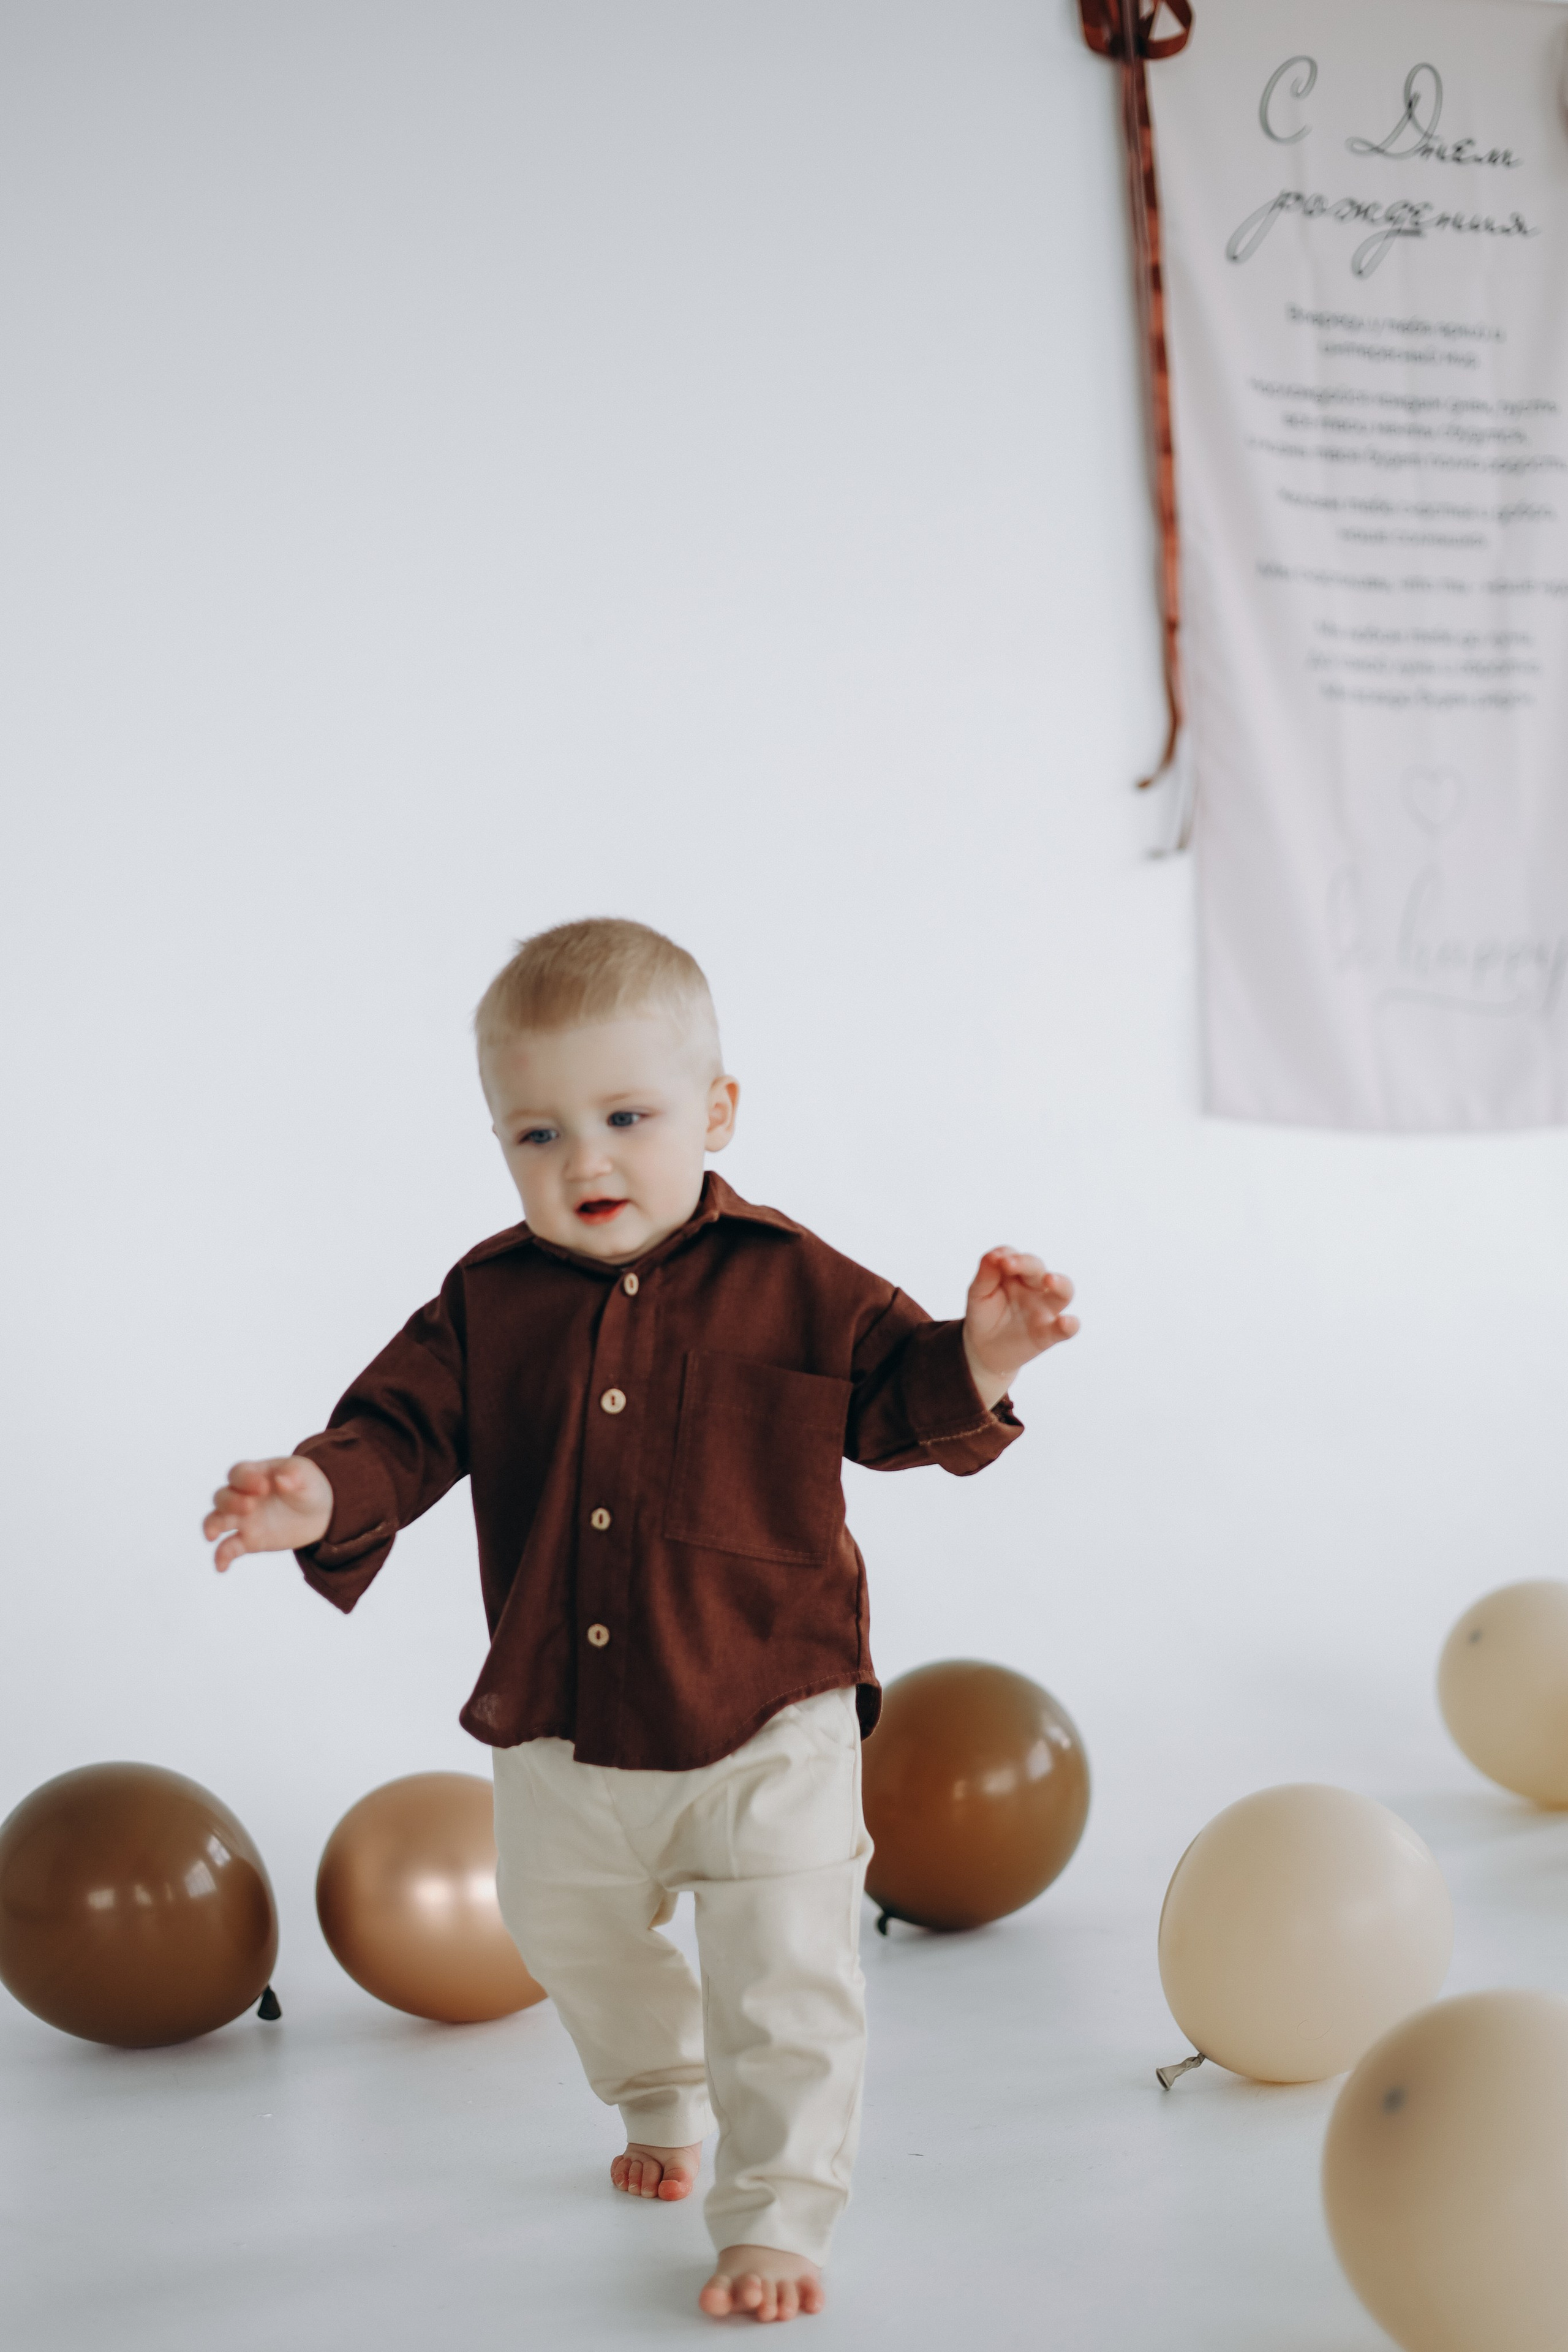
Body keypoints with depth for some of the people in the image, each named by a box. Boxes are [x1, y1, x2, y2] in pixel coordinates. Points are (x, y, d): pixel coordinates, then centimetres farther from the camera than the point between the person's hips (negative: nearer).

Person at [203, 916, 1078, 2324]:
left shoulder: (790, 1283, -8)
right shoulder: (488, 1305, -3)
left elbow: (898, 1395, -5)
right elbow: (401, 1429, -5)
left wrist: (977, 1360, -27)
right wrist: (320, 1494, -26)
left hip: (768, 1722, -4)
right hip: (561, 1732, 4)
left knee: (785, 1981, -5)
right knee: (577, 1944, 26)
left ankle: (776, 2215, 11)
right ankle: (661, 2100, 54)